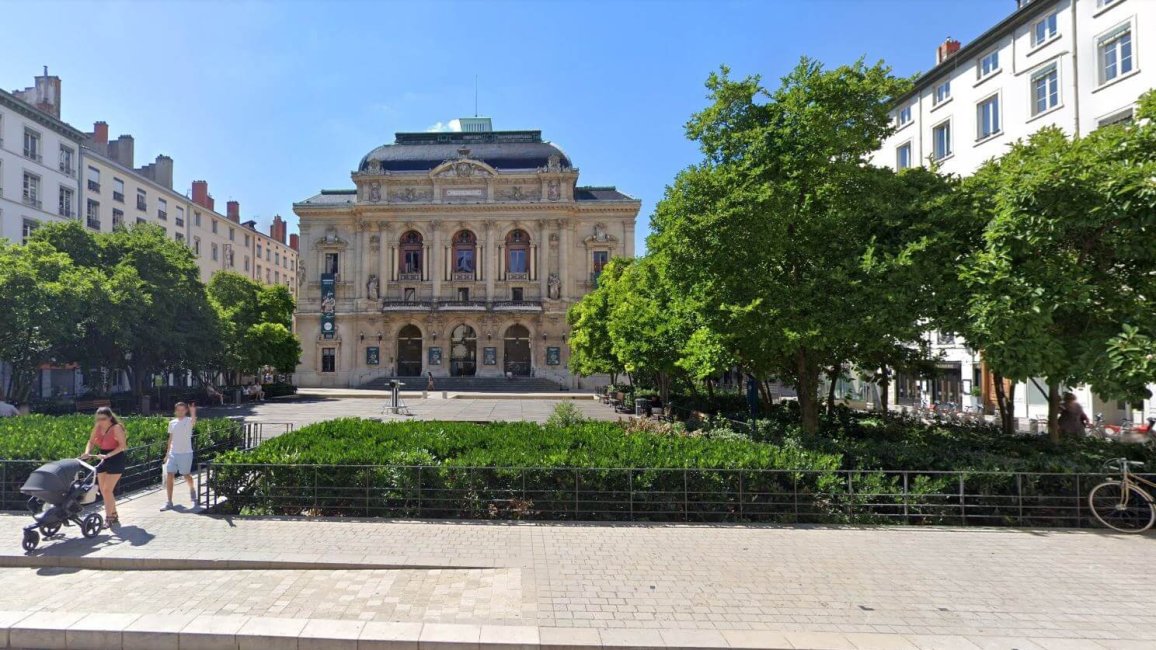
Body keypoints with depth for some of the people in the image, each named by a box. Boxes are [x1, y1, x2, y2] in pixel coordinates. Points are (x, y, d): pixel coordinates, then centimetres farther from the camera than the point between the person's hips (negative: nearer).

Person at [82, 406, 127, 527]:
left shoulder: (116, 428, -17)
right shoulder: (97, 427, 1)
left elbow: (122, 445, -21)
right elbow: (91, 442, 11)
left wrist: (108, 455, -30)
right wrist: (87, 453, -7)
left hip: (116, 460, -7)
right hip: (103, 461, 7)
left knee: (107, 490, -9)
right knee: (103, 491, 12)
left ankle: (108, 518, 0)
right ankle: (113, 515, 27)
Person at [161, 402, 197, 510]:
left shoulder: (188, 421, -6)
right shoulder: (172, 423, 9)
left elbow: (194, 422, -33)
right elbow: (171, 439, 15)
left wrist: (193, 413, -52)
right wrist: (167, 453, 14)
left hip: (186, 453, -4)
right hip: (173, 453, 4)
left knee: (186, 475, 7)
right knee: (169, 476, -4)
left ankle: (192, 490, 37)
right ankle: (169, 502, 1)